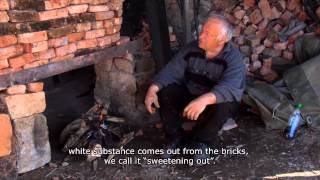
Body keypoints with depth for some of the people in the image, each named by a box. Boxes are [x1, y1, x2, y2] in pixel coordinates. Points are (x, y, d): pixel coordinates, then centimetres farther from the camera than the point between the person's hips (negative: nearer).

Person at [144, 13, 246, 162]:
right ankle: (176, 136, 0)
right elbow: (172, 71, -10)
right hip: (190, 96, 4)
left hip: (216, 101, -4)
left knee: (222, 105, -37)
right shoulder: (192, 49, -7)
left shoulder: (234, 58, -22)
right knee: (163, 94, -19)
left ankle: (203, 141, -9)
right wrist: (153, 88, -29)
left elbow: (228, 87, -39)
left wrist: (205, 99, -57)